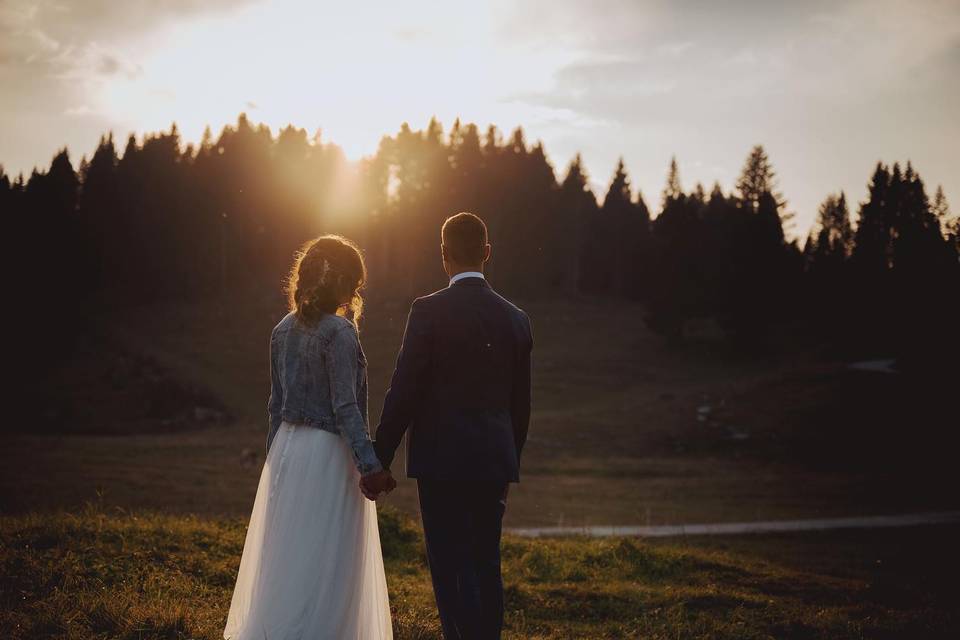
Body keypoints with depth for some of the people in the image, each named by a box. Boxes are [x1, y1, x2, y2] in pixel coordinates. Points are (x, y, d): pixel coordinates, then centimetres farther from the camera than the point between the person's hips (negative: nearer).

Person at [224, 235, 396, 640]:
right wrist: (369, 465, -17)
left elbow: (276, 403, 13)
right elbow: (345, 408, -18)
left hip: (288, 450, 8)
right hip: (329, 454, -8)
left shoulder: (284, 329, 7)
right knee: (324, 561, 0)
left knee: (287, 556, 15)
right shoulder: (339, 332, -14)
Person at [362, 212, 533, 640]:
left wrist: (378, 461, -4)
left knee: (451, 568, -3)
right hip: (495, 460, 5)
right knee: (486, 564, 13)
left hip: (442, 460, -5)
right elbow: (520, 404, 12)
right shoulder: (515, 319, 7)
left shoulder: (429, 311, -9)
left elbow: (404, 392, -11)